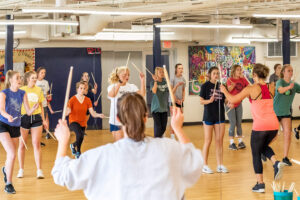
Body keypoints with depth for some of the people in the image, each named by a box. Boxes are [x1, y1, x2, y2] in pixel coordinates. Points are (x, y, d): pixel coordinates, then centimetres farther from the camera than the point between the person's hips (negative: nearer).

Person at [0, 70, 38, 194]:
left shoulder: (22, 94, 2)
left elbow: (28, 112, -1)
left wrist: (34, 108, -24)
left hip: (16, 127, 5)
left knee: (11, 155, 16)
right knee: (12, 154, -20)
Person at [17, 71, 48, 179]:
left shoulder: (39, 90, 8)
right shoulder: (21, 90, -1)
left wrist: (44, 120, 13)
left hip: (36, 118, 2)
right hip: (24, 118, -2)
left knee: (36, 144, -2)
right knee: (22, 145, 5)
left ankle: (39, 170, 0)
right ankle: (21, 169, 17)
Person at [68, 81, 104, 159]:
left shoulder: (87, 100, -2)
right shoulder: (72, 99, -12)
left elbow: (93, 113, -6)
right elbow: (66, 113, -17)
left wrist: (99, 115, -26)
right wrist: (68, 111, -40)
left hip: (83, 123, 5)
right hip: (73, 121, -5)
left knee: (81, 138, 13)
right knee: (80, 134, -31)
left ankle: (73, 145, 48)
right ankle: (78, 152, -7)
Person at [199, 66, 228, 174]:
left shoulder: (221, 86, 8)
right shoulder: (205, 86, -4)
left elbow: (224, 100, 13)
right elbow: (201, 101, -6)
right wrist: (209, 101, -25)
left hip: (220, 116, 4)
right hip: (209, 116, -4)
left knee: (219, 141, 6)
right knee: (208, 141, -1)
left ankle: (220, 165, 12)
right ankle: (205, 166, 7)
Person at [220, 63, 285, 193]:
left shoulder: (251, 89, -6)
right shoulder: (271, 88, 7)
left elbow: (232, 100, 1)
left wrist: (224, 91, 18)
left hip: (260, 126, -5)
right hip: (274, 125, 5)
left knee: (256, 154, 11)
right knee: (264, 147, 29)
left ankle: (260, 184, 10)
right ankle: (276, 163, 2)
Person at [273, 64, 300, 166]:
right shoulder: (280, 82, -16)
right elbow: (280, 90, -37)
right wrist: (289, 87, -55)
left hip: (286, 113, 4)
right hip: (275, 111, -4)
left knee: (288, 133, -8)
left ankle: (285, 157, 0)